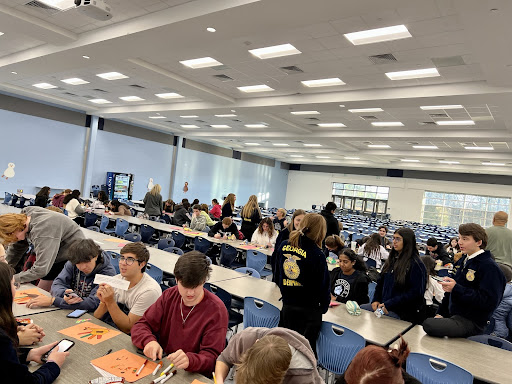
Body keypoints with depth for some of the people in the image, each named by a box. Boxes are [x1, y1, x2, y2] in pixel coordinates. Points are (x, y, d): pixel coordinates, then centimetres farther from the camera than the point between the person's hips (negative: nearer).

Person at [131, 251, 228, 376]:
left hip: (191, 376, -5)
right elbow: (141, 325, 2)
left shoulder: (216, 310, -15)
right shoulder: (169, 296, 2)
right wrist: (149, 341, -21)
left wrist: (189, 360, -38)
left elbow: (211, 357, -16)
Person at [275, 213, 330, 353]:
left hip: (287, 305, 5)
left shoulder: (284, 246, -3)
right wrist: (324, 306, 6)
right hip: (309, 309, -5)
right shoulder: (317, 255, -19)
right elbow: (323, 285, -10)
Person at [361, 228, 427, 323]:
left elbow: (414, 293, -18)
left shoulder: (416, 265, -11)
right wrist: (376, 300, 2)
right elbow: (381, 282, 18)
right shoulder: (392, 259, 12)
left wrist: (388, 305, -20)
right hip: (384, 305, 8)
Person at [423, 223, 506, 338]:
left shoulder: (489, 267, -13)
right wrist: (441, 313, 14)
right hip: (453, 315, 8)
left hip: (472, 322, -8)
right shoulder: (463, 261, 13)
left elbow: (489, 302, -22)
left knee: (429, 324, -29)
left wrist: (456, 289, -24)